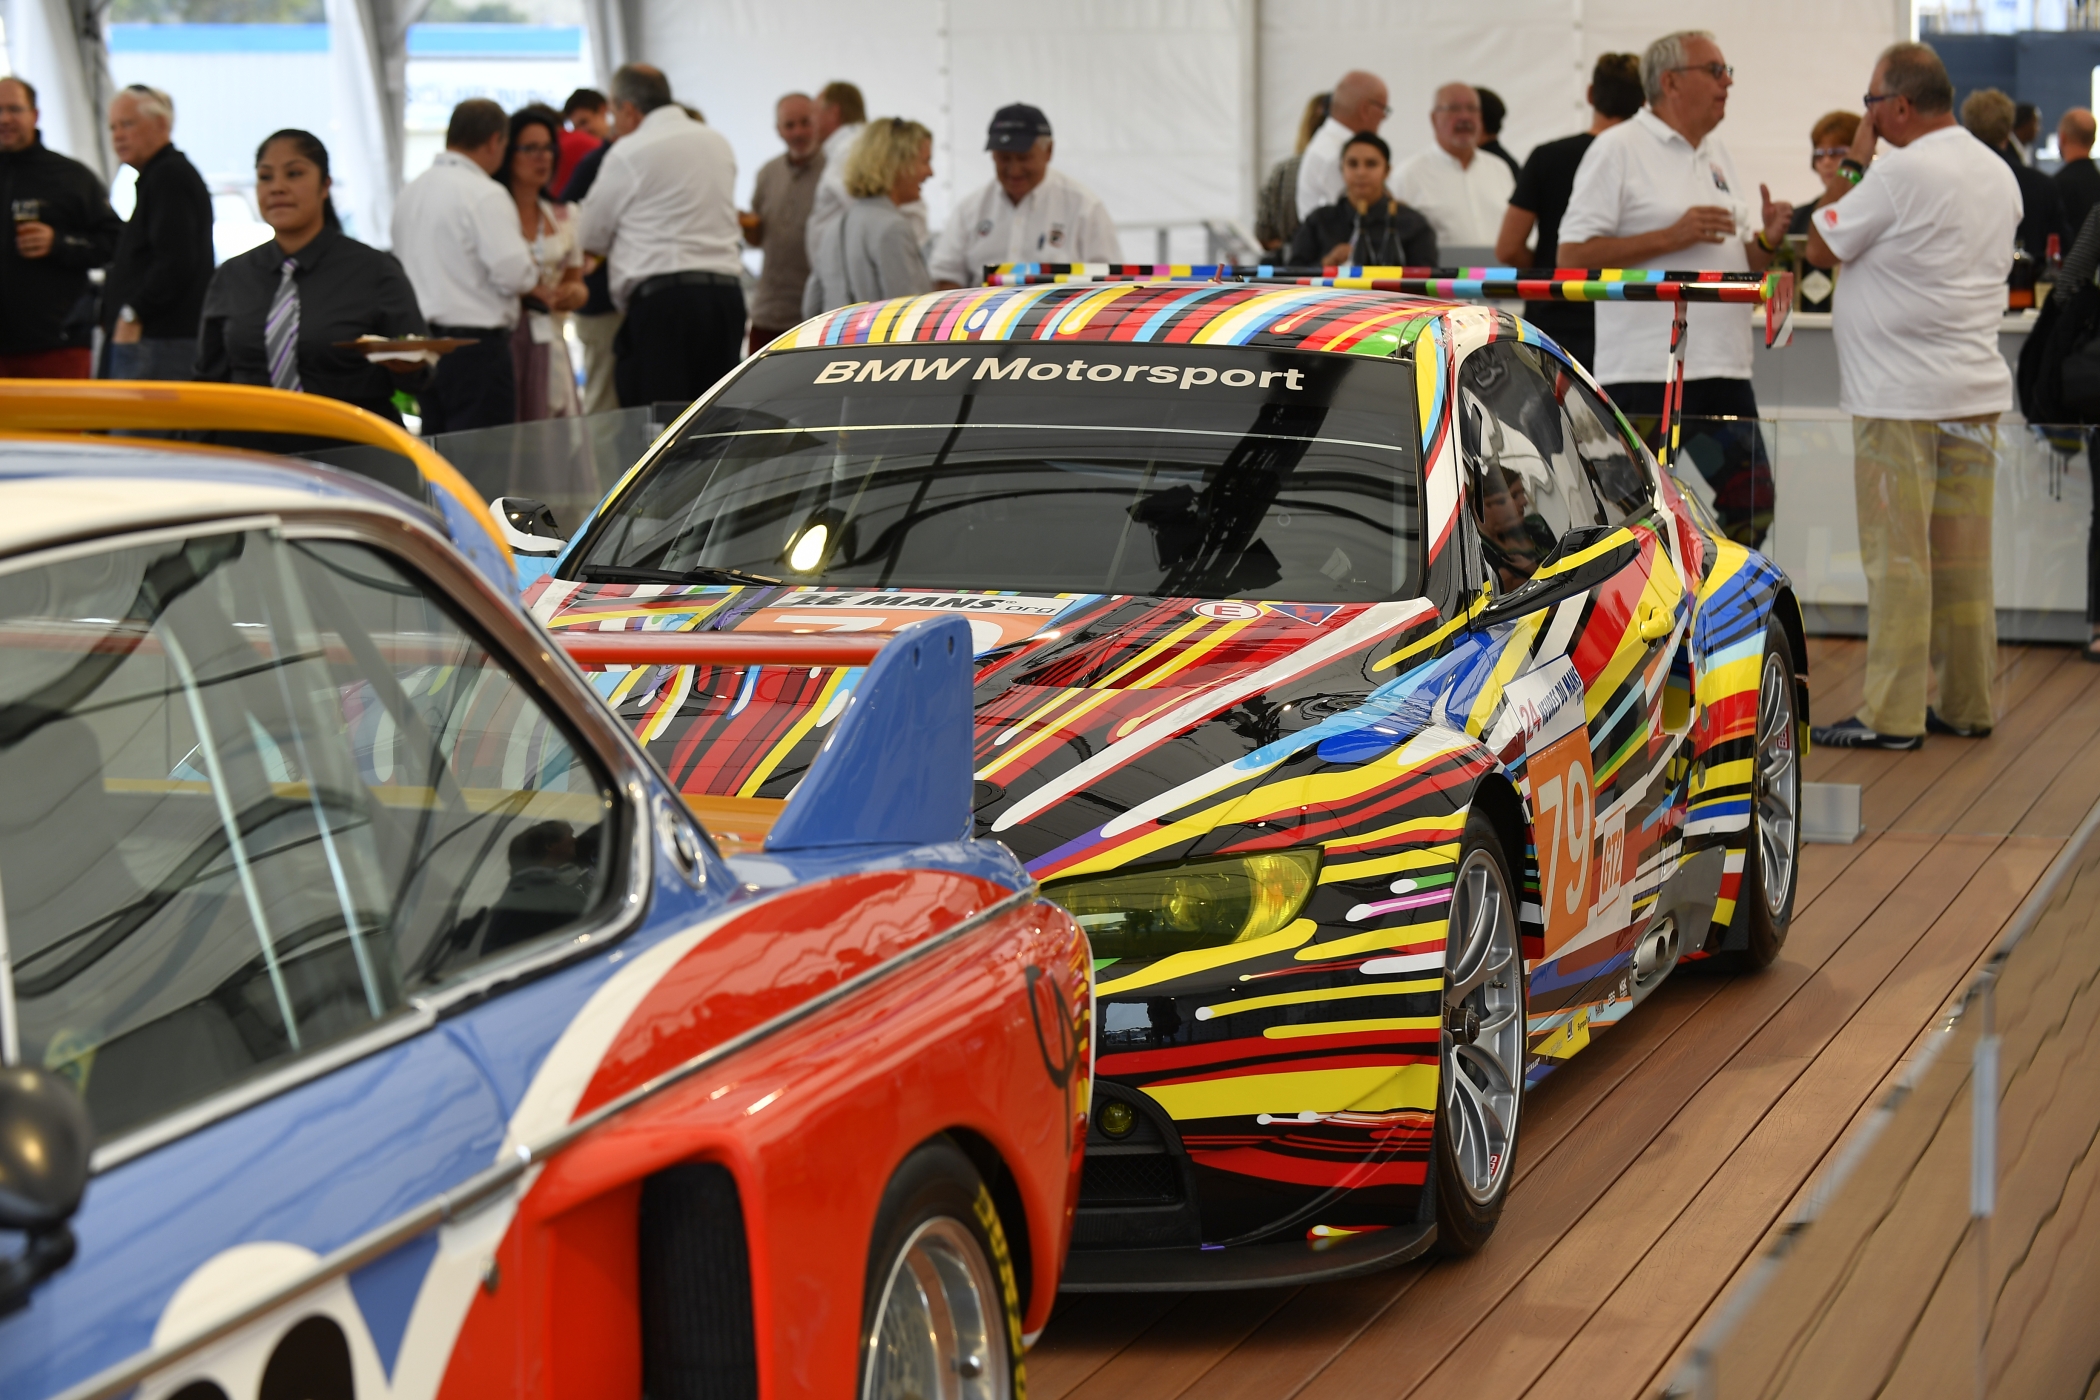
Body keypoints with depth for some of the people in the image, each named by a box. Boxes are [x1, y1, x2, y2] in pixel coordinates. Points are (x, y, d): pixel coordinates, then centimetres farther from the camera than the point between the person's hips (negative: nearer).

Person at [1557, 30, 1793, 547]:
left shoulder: (1716, 154, 17)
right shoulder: (1618, 149, -5)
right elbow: (1574, 253, -12)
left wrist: (1767, 239, -2)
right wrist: (1673, 236, -16)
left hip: (1724, 369, 7)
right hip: (1645, 371, -7)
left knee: (1752, 504, 5)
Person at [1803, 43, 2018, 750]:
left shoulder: (1900, 173, -15)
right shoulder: (1998, 173, 11)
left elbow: (1821, 247, -6)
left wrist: (1856, 164, 4)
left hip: (1902, 397, -8)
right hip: (1976, 391, 8)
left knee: (1897, 556, -4)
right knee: (1962, 557, 11)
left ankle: (1892, 714, -3)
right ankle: (1966, 704, 16)